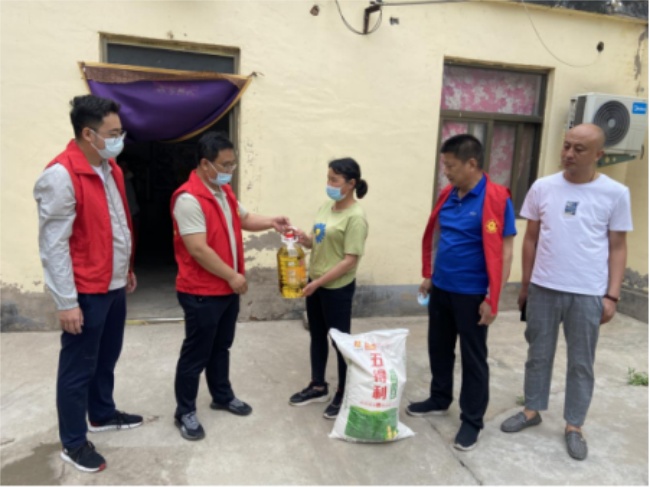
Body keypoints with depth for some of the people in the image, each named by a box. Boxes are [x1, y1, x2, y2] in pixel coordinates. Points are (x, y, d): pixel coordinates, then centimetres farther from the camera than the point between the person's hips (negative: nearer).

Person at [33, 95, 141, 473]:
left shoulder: (110, 168, 8)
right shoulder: (61, 175, -19)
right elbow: (53, 244, -19)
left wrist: (127, 268, 19)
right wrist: (67, 301, -19)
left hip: (114, 286, 8)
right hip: (87, 292, -8)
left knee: (107, 359, 22)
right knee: (78, 368, 8)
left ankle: (103, 414, 42)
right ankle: (73, 443, 25)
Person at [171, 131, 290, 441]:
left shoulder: (224, 191, 8)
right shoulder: (189, 199, -22)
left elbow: (242, 218, 22)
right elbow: (198, 250, -26)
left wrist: (270, 223, 5)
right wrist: (232, 276, -20)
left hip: (227, 288, 9)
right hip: (202, 293, -9)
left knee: (222, 346, 22)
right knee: (196, 353, 5)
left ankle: (222, 396, 39)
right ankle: (185, 412, 22)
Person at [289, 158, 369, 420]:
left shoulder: (355, 217, -18)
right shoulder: (325, 208, 6)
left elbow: (350, 260, -20)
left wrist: (318, 282, -19)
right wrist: (304, 238, -8)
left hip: (338, 288, -8)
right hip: (316, 283, 8)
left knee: (340, 341, 6)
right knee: (317, 337, 18)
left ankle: (344, 395, 25)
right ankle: (318, 387, 36)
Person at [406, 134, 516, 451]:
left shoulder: (495, 199, -17)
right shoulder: (448, 195, 4)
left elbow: (504, 252, -16)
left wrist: (492, 299, -17)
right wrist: (428, 275, 15)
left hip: (471, 294, -7)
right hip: (441, 288, 7)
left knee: (473, 358, 8)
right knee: (439, 348, 20)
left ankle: (472, 421, 24)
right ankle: (439, 400, 40)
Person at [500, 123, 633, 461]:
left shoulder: (615, 194, -4)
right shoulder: (542, 188, 0)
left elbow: (617, 248, 1)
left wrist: (612, 296, -4)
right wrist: (525, 285, 8)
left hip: (588, 294, -1)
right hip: (543, 289, 2)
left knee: (581, 363, 11)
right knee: (538, 354, 15)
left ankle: (574, 426, 28)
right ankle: (531, 410, 33)